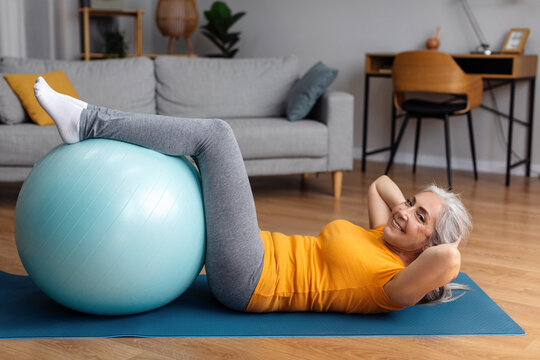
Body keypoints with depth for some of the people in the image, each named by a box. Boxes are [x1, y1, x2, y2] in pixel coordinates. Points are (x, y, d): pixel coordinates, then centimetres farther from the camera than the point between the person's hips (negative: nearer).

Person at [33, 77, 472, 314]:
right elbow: (380, 183, 30)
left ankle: (86, 121, -8)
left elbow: (449, 260, -33)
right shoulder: (381, 240, 14)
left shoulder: (395, 283, -12)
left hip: (247, 280, -9)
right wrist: (408, 207, 15)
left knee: (216, 133, -15)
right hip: (263, 256, 9)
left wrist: (440, 249, -12)